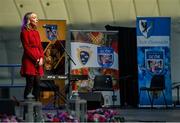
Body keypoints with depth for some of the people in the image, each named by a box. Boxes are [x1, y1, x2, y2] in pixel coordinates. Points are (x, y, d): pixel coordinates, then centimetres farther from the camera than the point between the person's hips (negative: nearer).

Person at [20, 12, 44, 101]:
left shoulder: (36, 32, 18)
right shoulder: (25, 32, -4)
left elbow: (40, 46, 16)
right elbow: (26, 48, -9)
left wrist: (41, 58, -1)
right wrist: (36, 59, -12)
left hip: (38, 61, 7)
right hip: (29, 61, -7)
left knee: (37, 84, 3)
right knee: (30, 83, -9)